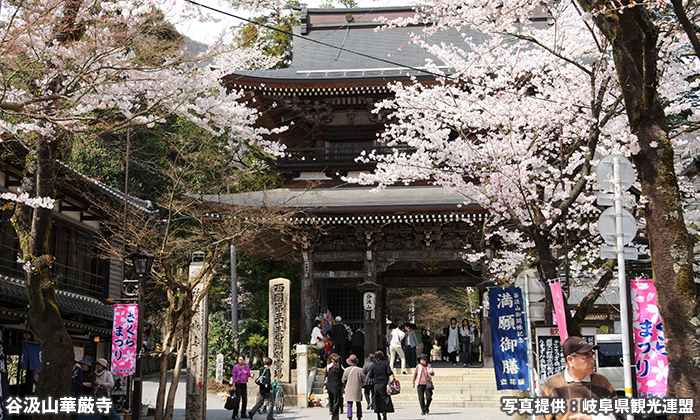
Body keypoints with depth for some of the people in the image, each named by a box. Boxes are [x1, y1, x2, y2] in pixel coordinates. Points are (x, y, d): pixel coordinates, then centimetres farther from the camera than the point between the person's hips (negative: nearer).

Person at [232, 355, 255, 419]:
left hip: (244, 385, 6)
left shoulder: (247, 366, 9)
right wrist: (233, 384, -11)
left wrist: (251, 375, -6)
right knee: (238, 399, -12)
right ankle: (234, 414, -8)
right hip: (238, 384, -5)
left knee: (245, 400, 6)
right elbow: (233, 376, -6)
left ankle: (243, 414, 17)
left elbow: (248, 374, 18)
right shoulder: (236, 366, -6)